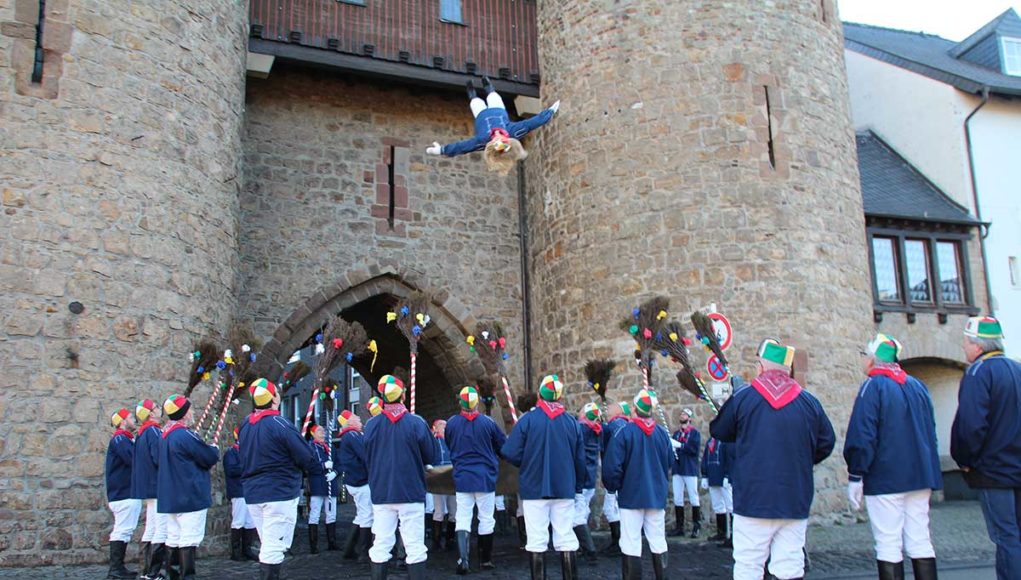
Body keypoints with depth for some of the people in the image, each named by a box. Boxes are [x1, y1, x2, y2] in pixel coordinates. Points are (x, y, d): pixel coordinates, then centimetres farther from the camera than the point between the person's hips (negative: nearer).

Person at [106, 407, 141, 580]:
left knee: (123, 530, 12)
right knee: (123, 530, -10)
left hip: (127, 493, 11)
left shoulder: (125, 439, 20)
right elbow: (132, 458, -26)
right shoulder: (120, 439, -12)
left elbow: (133, 458, 19)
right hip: (124, 493, -11)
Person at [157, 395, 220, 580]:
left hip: (171, 497, 10)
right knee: (189, 540, -8)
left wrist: (208, 452, 12)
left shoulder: (166, 435, 13)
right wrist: (215, 450, 7)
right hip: (191, 496, -10)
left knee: (174, 540, 15)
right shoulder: (185, 435, -18)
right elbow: (210, 458, -13)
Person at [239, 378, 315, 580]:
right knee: (274, 548, -4)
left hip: (252, 493, 8)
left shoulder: (245, 425, 7)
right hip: (280, 493, -7)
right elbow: (307, 458, -13)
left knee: (267, 545, 17)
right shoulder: (280, 424, -16)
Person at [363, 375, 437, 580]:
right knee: (415, 547, 3)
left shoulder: (372, 425, -5)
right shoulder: (416, 423, -10)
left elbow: (367, 458, 7)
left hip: (381, 493, 2)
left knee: (380, 547, 10)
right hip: (412, 492, -2)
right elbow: (430, 457, -1)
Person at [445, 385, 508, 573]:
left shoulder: (451, 423, -3)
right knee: (486, 520, 10)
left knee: (463, 520, 3)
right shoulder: (488, 422, -7)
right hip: (485, 478, -1)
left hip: (462, 478, 1)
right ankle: (485, 560, 18)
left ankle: (462, 560, -11)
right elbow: (503, 446, 3)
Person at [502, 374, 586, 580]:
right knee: (566, 540, 8)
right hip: (564, 488, 3)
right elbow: (580, 459, 5)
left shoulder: (528, 419, -7)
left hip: (535, 488, -2)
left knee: (537, 540, 3)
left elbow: (510, 453, -11)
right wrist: (577, 485, 19)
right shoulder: (571, 421, 3)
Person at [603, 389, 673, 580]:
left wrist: (613, 487, 3)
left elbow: (612, 466, -14)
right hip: (657, 496, 4)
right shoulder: (663, 434, 0)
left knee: (631, 545, 0)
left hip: (631, 496, -4)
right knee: (658, 543, 13)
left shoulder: (624, 432, -13)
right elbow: (670, 465, 11)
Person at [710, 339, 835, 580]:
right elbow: (826, 443, 11)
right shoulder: (809, 402, 2)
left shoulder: (742, 398, -5)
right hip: (796, 502, 3)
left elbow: (718, 431, 8)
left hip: (752, 499, -2)